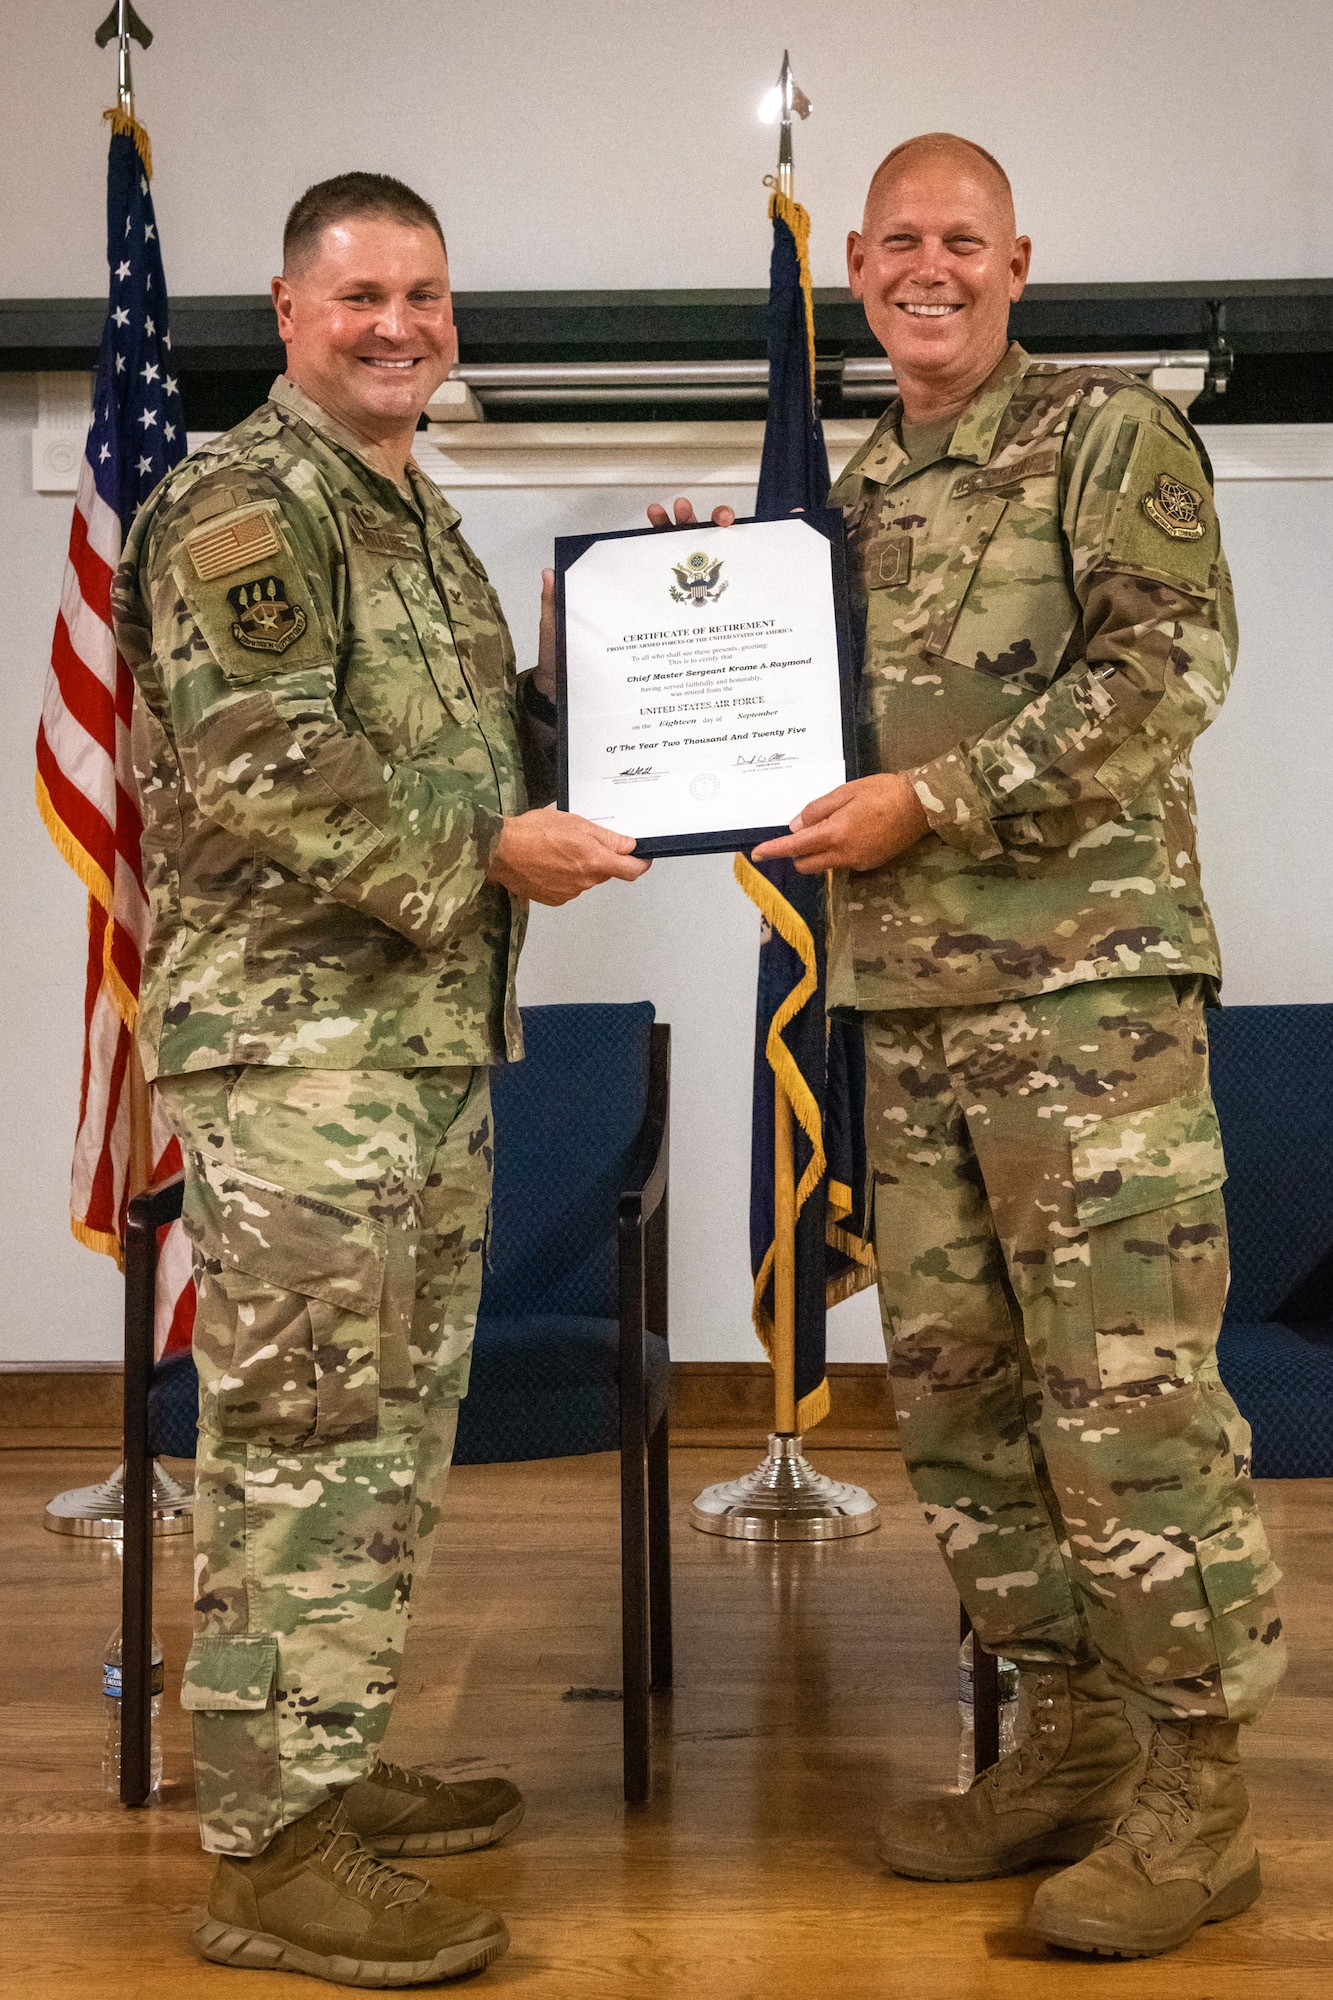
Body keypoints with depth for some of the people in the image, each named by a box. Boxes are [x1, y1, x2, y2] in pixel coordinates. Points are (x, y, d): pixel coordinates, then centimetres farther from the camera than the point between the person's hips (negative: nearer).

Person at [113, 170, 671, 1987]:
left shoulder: (418, 519, 21)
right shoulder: (243, 506, -9)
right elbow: (260, 777, -19)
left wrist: (584, 676, 10)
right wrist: (490, 851, -16)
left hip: (434, 1036, 10)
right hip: (294, 1041, -10)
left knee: (395, 1429, 15)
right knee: (301, 1435, -6)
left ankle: (337, 1766, 29)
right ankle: (272, 1850, 3)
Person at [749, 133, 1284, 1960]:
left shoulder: (1111, 430, 0)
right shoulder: (857, 490, 19)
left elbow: (1169, 664, -13)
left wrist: (932, 801, -15)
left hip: (1085, 977, -7)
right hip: (908, 995, 7)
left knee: (1128, 1389, -6)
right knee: (956, 1385, 9)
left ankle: (1194, 1795, 6)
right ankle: (1073, 1741, 23)